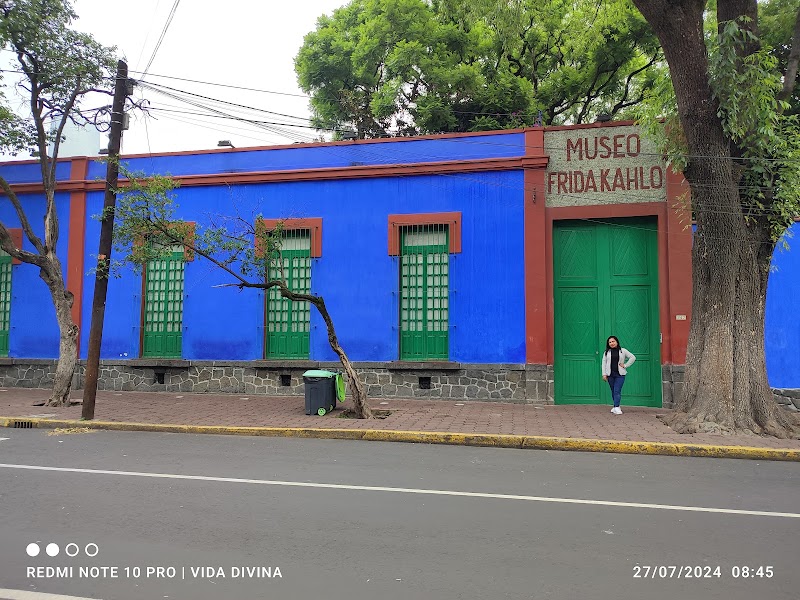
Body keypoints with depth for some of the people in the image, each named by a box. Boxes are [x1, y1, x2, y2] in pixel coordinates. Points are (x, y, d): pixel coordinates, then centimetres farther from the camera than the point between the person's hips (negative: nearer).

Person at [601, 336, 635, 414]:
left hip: (620, 374, -2)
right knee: (613, 391, 6)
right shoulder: (606, 352, 10)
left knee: (617, 391, -11)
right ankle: (616, 406, 17)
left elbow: (633, 358, 6)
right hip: (610, 374, 3)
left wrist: (625, 365, -3)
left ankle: (616, 407, -15)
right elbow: (604, 363, 8)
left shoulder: (623, 351, 5)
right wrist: (604, 374, 0)